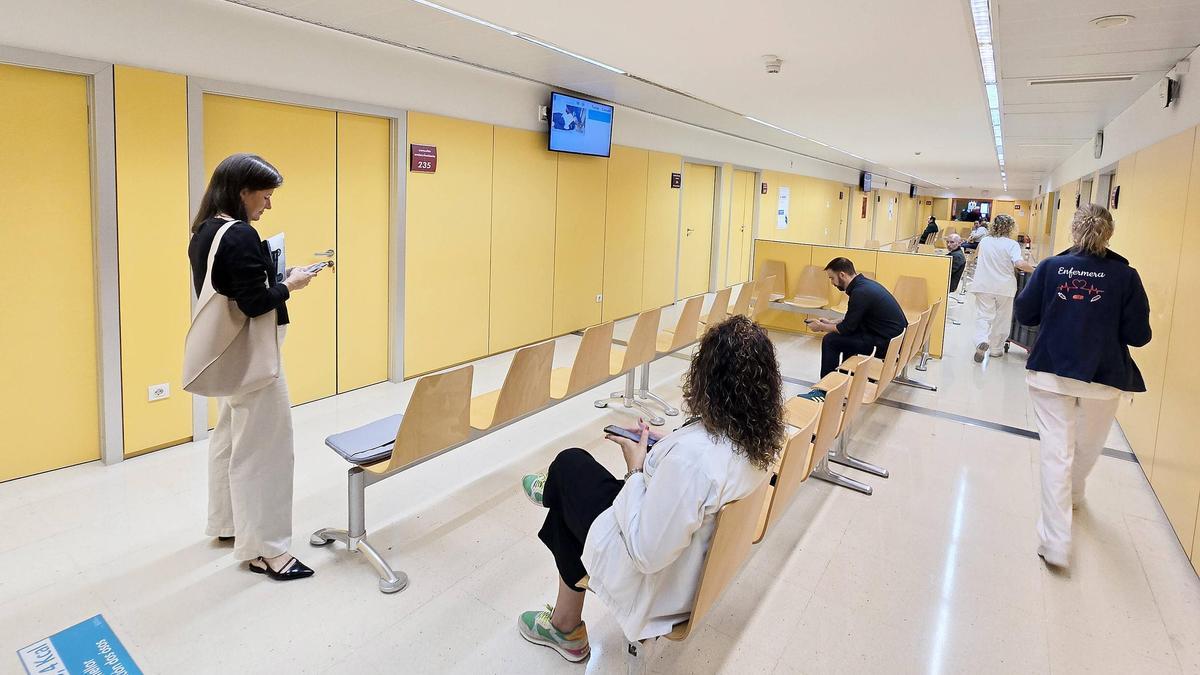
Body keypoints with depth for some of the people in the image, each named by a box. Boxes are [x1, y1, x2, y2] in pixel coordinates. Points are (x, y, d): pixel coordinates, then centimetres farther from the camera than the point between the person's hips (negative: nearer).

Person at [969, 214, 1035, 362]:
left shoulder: (984, 241, 5)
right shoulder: (1012, 244, -8)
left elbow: (976, 258, 23)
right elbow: (1020, 264, -22)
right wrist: (1035, 270, -5)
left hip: (984, 286, 2)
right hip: (1004, 288, -2)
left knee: (983, 316, 0)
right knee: (1001, 319, 12)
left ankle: (981, 341, -26)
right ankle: (996, 349, 21)